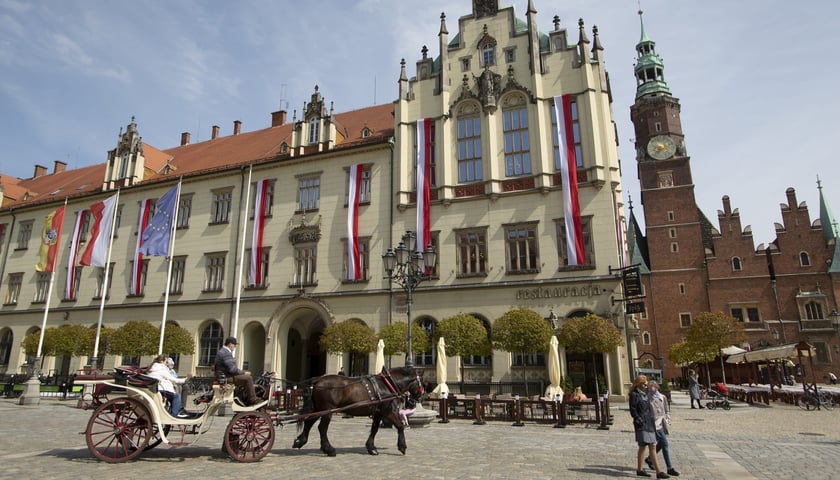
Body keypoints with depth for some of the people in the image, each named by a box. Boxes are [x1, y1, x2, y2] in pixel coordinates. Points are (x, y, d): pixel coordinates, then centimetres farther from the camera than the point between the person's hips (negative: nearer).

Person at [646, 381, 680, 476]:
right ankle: (670, 468, -1)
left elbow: (667, 410, 17)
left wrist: (668, 421, 8)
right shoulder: (648, 398, -8)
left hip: (662, 424, 6)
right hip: (654, 424, -6)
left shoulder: (662, 397, 8)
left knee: (661, 444, 16)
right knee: (664, 444, -9)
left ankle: (649, 459, 36)